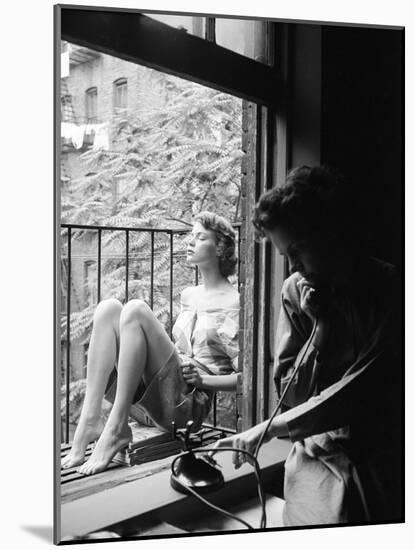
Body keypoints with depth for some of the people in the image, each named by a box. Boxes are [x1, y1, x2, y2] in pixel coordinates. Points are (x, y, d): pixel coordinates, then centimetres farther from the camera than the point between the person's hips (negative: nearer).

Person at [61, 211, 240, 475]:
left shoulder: (233, 303, -1)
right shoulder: (189, 295, 22)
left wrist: (202, 378, -15)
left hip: (191, 402, -7)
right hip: (151, 397, 7)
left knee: (136, 310, -25)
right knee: (108, 308, -12)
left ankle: (116, 428, -28)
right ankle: (90, 419, -22)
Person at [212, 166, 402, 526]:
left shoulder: (390, 289, -6)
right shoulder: (296, 290, 3)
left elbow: (364, 388, -13)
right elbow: (288, 393, 4)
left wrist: (274, 427, -14)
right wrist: (322, 324, -9)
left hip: (383, 453, -1)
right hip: (320, 454, 1)